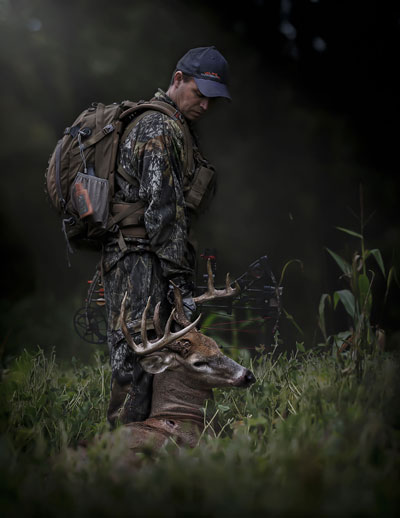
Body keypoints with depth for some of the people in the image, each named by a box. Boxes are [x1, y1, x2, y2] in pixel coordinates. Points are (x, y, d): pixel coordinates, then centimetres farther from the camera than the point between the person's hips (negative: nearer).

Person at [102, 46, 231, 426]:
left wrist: (182, 275, 22)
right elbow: (162, 210, -18)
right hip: (140, 258, -10)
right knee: (137, 362, -11)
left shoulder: (177, 129, 22)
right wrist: (181, 280, -19)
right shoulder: (160, 129, -11)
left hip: (143, 258, 10)